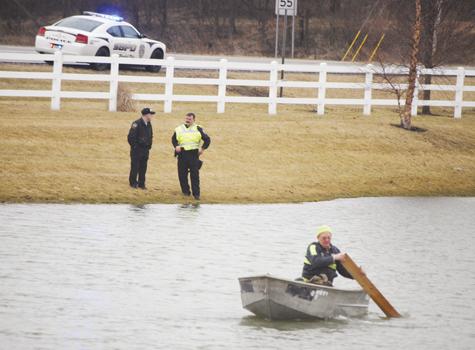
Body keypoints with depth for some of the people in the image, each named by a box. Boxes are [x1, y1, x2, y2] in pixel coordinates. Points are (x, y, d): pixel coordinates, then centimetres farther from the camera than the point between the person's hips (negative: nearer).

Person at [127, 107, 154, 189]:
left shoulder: (149, 124, 11)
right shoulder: (136, 124, -15)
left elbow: (150, 136, 22)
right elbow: (131, 137, -16)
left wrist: (149, 146, 12)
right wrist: (134, 146, -12)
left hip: (145, 150, 7)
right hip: (137, 150, -7)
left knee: (143, 167, 8)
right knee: (135, 167, -1)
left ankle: (141, 184, 15)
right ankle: (133, 183, 9)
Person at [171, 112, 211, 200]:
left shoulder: (198, 129, 5)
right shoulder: (179, 129, 11)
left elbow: (207, 139, 9)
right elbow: (174, 139, 20)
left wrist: (202, 148, -2)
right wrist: (176, 146, 1)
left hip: (194, 154, -2)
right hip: (182, 153, 3)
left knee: (195, 175, -5)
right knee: (182, 174, 3)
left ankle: (196, 193, -3)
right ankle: (185, 191, 17)